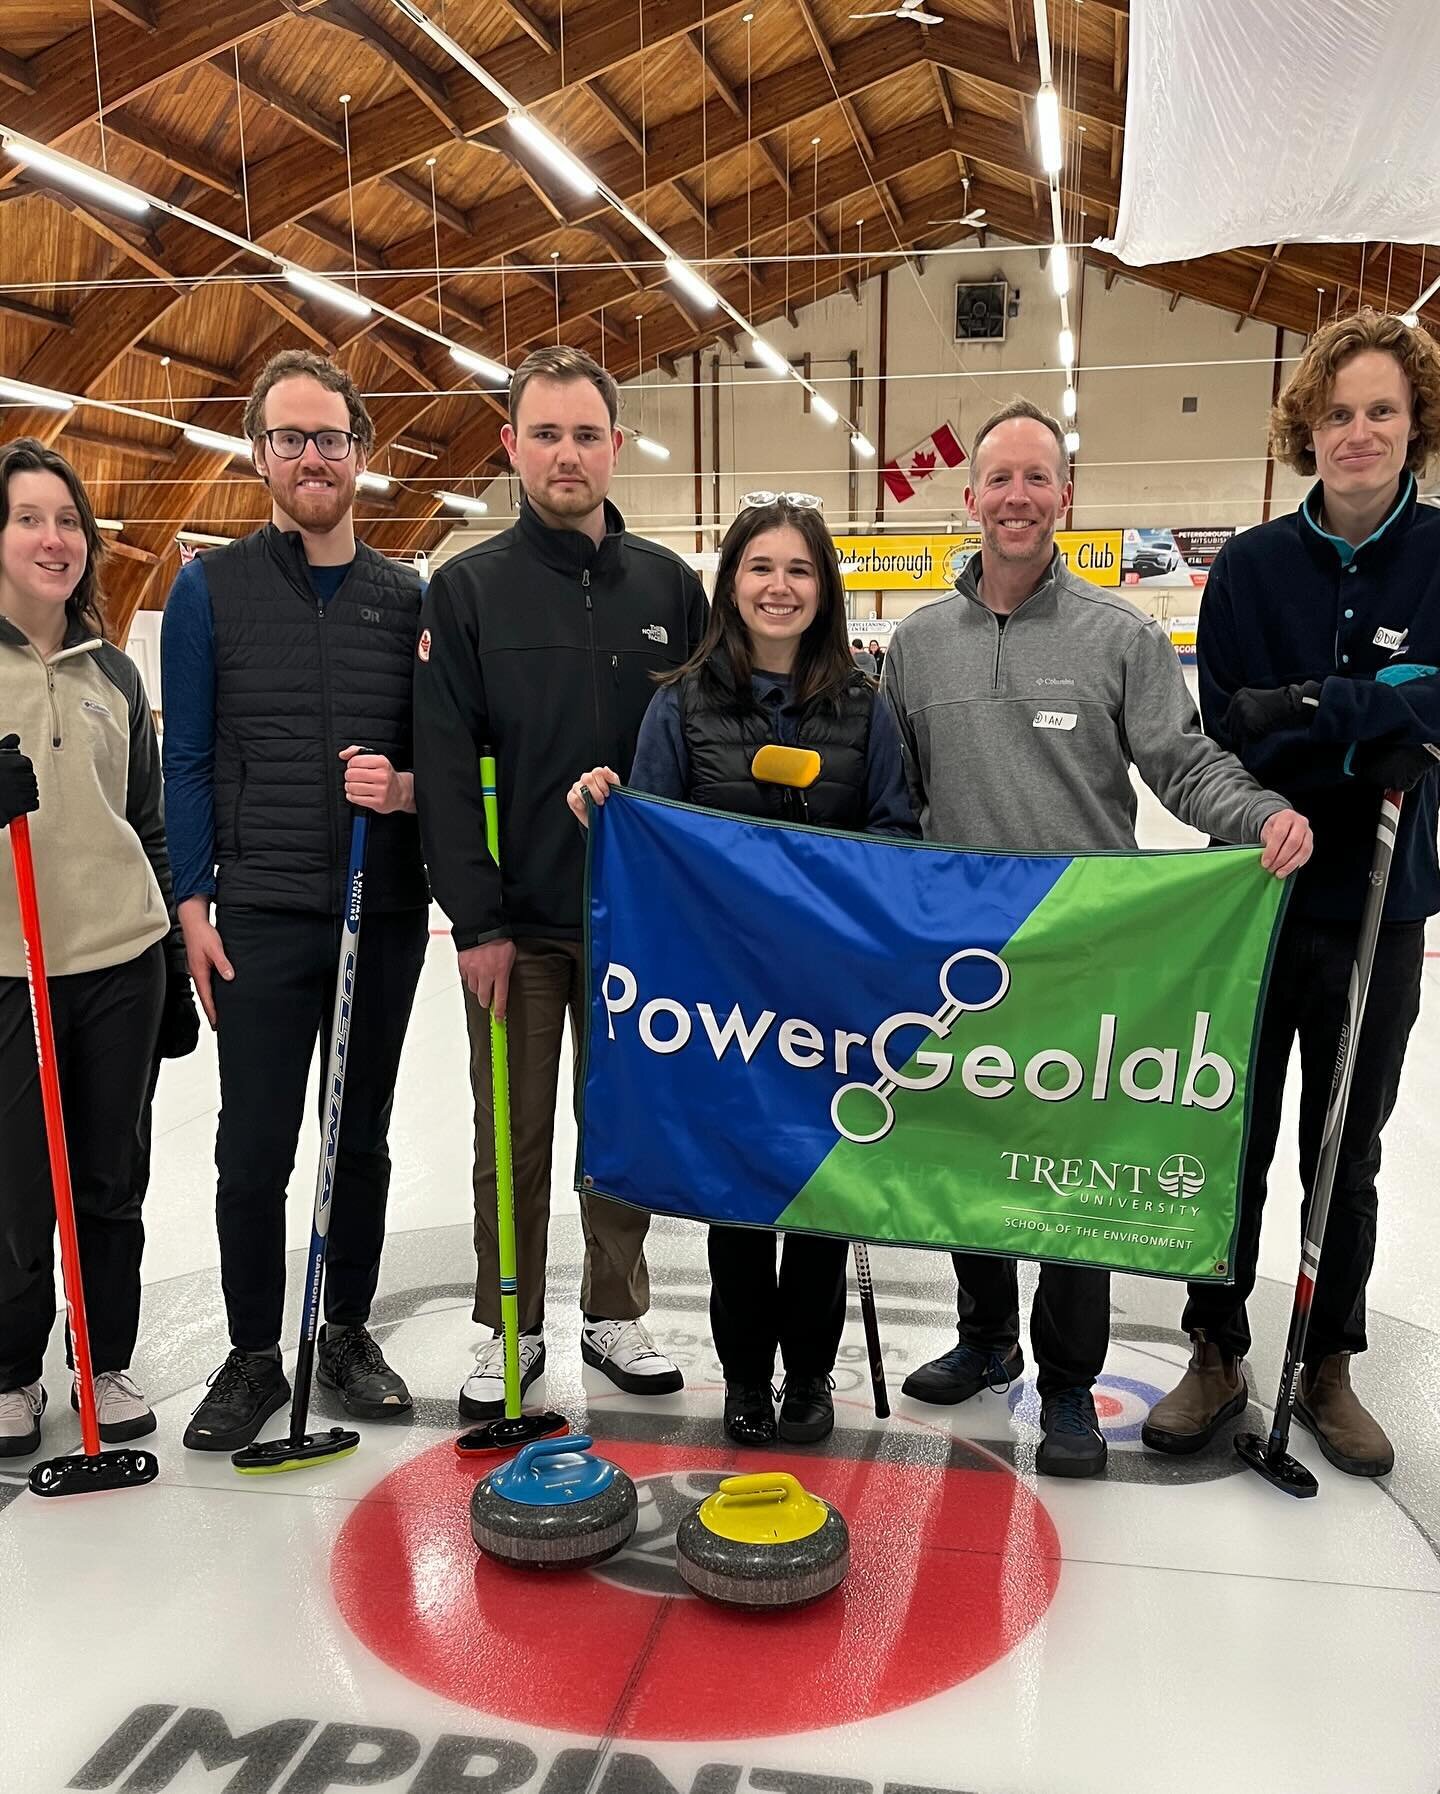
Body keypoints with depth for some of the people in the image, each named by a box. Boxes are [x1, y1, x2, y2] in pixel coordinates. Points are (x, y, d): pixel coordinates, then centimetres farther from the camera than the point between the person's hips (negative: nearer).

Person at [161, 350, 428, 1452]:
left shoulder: (409, 598, 7)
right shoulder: (212, 589, 2)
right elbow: (187, 762, 1)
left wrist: (404, 788, -13)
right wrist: (194, 906, -5)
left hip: (387, 915, 2)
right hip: (263, 915, -2)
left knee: (363, 1142, 12)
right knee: (254, 1151, 2)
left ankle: (348, 1332, 27)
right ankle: (255, 1356, 19)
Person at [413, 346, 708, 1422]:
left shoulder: (669, 583, 4)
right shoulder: (468, 589, -2)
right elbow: (446, 769, -6)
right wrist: (476, 920, -11)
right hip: (518, 922, -2)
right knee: (513, 1137, 8)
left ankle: (616, 1316, 29)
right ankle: (510, 1331, 24)